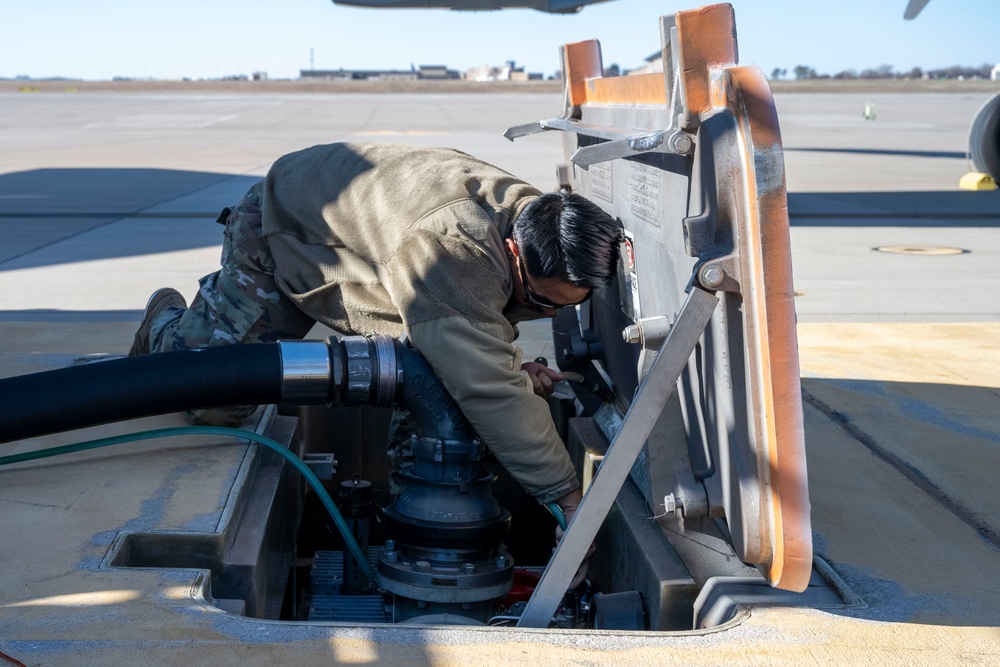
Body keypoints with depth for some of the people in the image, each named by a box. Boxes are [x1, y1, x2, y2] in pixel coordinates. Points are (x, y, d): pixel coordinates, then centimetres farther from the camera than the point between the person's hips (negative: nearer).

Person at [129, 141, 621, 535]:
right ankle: (167, 318, 25)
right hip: (276, 229, -7)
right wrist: (566, 496, -45)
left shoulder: (533, 217, -17)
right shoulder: (451, 247, -46)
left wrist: (513, 370, -20)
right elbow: (487, 390, -49)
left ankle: (216, 296, 37)